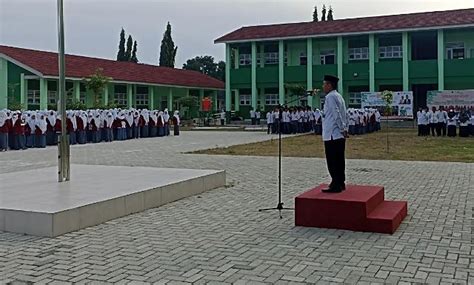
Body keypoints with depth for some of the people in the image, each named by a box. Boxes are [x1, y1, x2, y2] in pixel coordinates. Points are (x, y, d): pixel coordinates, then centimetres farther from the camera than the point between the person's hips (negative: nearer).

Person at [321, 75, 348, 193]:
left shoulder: (330, 97, -12)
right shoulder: (339, 96, 17)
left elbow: (336, 114, -19)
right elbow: (344, 115, 16)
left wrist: (342, 129, -14)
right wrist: (345, 129, 13)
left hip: (332, 135, -9)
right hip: (340, 135, 9)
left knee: (332, 162, -5)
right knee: (339, 160, 13)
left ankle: (336, 185, -3)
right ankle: (341, 183, 19)